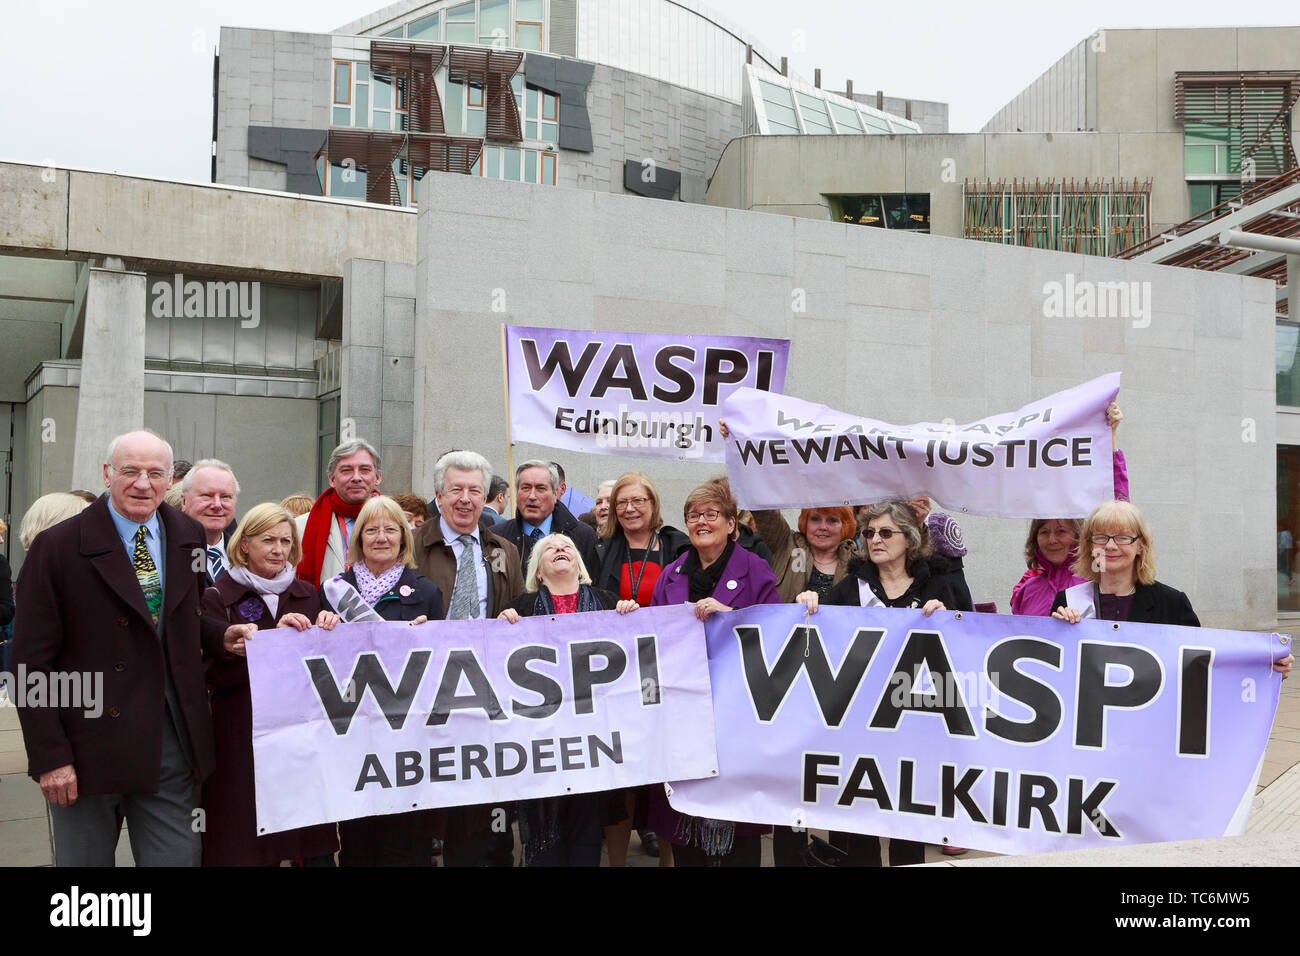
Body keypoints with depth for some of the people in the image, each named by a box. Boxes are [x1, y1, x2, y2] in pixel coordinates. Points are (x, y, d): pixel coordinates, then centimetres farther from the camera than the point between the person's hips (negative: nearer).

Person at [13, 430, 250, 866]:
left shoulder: (187, 536, 6)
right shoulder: (57, 547, -9)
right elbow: (32, 662, -9)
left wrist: (219, 635, -3)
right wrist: (49, 756, -12)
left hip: (171, 744, 4)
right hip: (88, 747, -3)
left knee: (179, 857, 9)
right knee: (84, 861, 12)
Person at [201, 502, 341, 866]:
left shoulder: (305, 595, 12)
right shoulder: (218, 597, 0)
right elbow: (216, 674, -10)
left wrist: (327, 630, -7)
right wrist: (274, 637, -18)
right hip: (243, 737, -3)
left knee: (317, 848, 0)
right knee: (245, 849, -2)